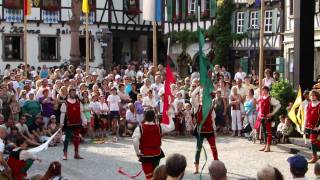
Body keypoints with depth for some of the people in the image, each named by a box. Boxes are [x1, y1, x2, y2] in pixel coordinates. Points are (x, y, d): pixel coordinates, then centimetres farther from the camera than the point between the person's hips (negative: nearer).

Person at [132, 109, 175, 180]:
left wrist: (138, 152, -10)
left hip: (145, 155, -3)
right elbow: (171, 127, 6)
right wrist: (170, 116, 19)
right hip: (157, 153, 3)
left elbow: (135, 141, -24)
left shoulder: (140, 128, -14)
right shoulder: (159, 127, -7)